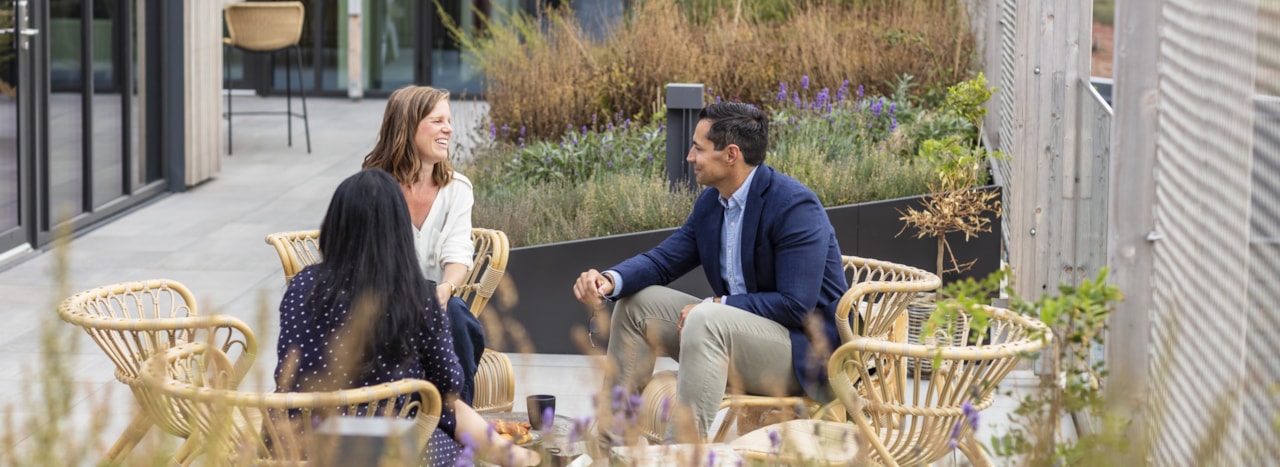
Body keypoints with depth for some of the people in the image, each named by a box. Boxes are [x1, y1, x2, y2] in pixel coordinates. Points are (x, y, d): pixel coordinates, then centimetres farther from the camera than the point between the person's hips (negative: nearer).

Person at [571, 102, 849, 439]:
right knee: (637, 302, 6)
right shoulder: (711, 202, 6)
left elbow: (797, 306, -25)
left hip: (806, 351, -9)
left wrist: (715, 305, -21)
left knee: (706, 321, -34)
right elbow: (662, 260, 10)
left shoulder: (796, 206, -20)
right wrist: (609, 280, -11)